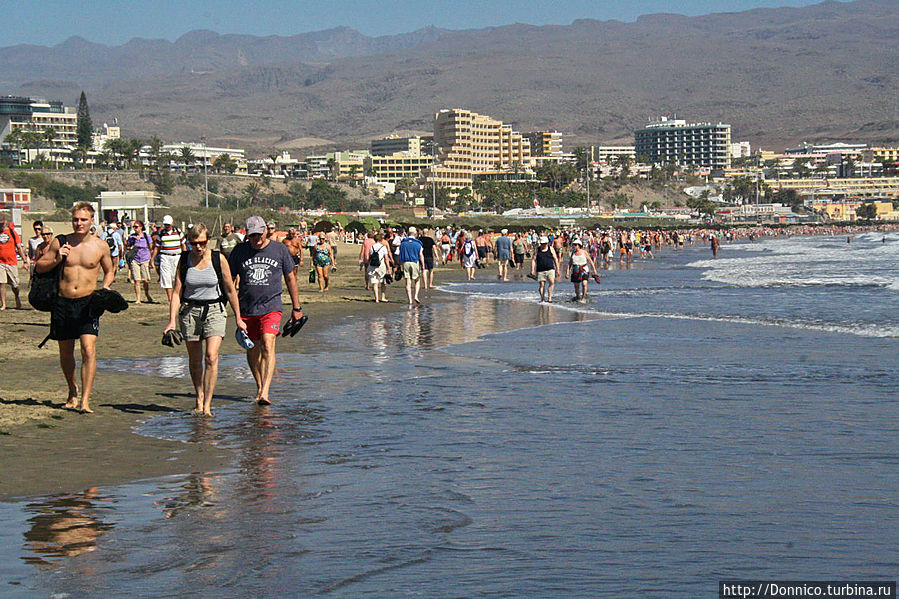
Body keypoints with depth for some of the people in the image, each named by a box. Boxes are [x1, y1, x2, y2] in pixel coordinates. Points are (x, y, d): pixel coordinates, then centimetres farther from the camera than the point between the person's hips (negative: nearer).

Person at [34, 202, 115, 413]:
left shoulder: (100, 246, 1)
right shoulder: (60, 243, 1)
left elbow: (109, 271, 17)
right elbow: (39, 267, 7)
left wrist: (105, 286, -3)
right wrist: (57, 260, -11)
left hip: (87, 302, -2)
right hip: (63, 302, 2)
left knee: (89, 349, -16)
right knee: (66, 352, 12)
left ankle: (85, 400, -15)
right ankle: (72, 390, 37)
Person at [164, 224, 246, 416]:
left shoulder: (218, 259, -3)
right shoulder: (184, 260, 1)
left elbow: (230, 290, 4)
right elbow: (177, 292, 1)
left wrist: (238, 318, 6)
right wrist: (172, 320, -8)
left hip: (214, 310, -2)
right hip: (189, 311, 2)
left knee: (211, 357, -15)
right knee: (194, 361, 9)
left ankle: (207, 405, -13)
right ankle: (199, 398, 29)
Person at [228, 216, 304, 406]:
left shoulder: (279, 249, 2)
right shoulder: (240, 251, 3)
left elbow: (290, 278, 11)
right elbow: (229, 279, 10)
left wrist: (296, 307, 12)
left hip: (271, 306, -2)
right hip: (246, 309, 3)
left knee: (267, 346, -18)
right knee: (252, 350, 11)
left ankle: (265, 392, -24)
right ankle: (259, 387, 30)